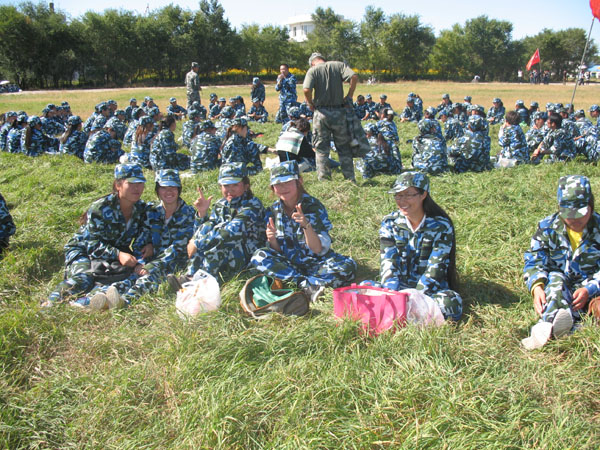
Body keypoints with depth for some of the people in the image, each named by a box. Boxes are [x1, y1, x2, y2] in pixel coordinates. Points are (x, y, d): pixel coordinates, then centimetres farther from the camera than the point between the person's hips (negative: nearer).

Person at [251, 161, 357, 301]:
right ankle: (308, 285, -33)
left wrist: (306, 225, -33)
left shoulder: (313, 206, -12)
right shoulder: (273, 211, -3)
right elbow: (277, 251, 0)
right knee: (258, 257, -25)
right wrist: (272, 240, -23)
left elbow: (319, 250, -17)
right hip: (289, 263, 2)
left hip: (315, 262, -2)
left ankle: (293, 280, -30)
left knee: (348, 266, -29)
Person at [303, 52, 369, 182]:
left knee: (321, 149, 10)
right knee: (344, 148, 11)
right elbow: (354, 77, -10)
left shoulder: (312, 70, -1)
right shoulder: (339, 65, 5)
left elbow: (306, 89, -17)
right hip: (339, 112, 2)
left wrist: (310, 104, -1)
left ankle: (324, 181, 9)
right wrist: (349, 96, -2)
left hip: (321, 113, -1)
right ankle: (350, 180, 14)